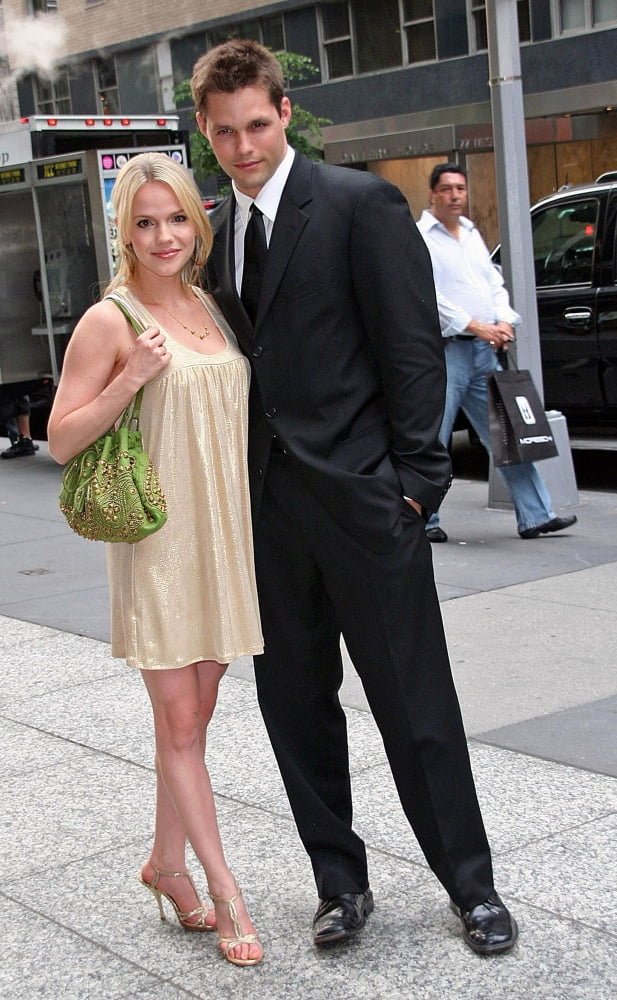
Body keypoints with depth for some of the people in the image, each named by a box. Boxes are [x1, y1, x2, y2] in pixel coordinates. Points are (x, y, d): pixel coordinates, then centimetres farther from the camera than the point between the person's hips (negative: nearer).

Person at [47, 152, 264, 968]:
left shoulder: (211, 308, 11)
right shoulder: (108, 322, -8)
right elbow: (61, 440, -9)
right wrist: (130, 378, -20)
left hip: (223, 535, 6)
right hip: (157, 539, -6)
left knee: (194, 712, 13)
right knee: (178, 721, 0)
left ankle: (167, 863, 27)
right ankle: (223, 888, 9)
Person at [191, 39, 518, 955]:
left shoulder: (360, 203, -6)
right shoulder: (215, 232, 12)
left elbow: (412, 347, -8)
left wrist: (413, 477, -12)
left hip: (361, 497, -6)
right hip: (267, 504, 6)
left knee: (414, 703, 2)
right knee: (294, 702, 11)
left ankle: (471, 886, 16)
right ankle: (341, 884, 26)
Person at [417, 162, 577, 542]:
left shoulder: (472, 234, 19)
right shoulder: (420, 237, -5)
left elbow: (495, 283, 19)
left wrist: (503, 323, -1)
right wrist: (476, 326, -19)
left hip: (484, 351, 7)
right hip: (445, 350, -7)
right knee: (432, 441, -2)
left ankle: (535, 515, 6)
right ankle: (424, 520, 9)